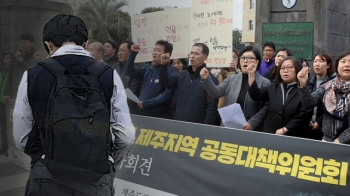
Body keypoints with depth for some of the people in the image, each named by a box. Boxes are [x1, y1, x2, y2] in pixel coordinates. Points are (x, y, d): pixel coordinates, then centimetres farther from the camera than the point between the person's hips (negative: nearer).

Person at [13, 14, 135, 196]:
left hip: (47, 180, 0)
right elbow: (126, 136, -4)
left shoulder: (33, 76, -4)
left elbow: (21, 138, 0)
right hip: (97, 180, 1)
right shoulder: (109, 75, -3)